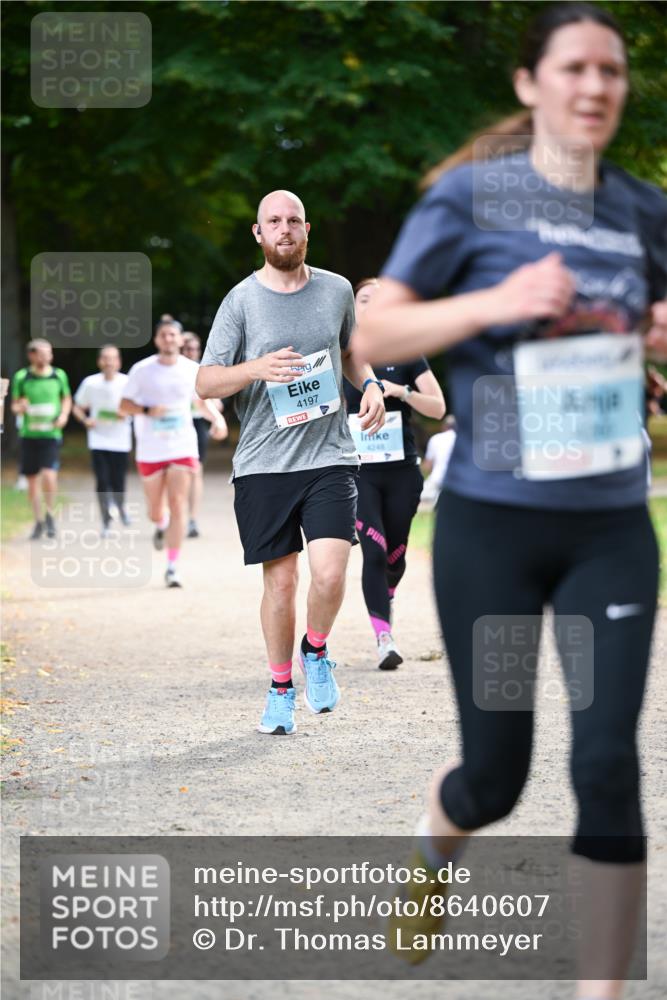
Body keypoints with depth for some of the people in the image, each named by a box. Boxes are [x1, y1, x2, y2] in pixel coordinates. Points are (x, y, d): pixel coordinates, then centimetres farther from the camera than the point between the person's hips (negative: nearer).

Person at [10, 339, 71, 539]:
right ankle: (39, 521, 22)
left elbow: (67, 399, 17)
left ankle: (50, 514, 5)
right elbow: (15, 405, 9)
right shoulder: (21, 377, 0)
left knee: (49, 475, -18)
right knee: (32, 479, 6)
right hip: (29, 434, 1)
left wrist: (64, 414, -2)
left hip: (51, 434, -1)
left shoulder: (59, 375, 3)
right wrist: (19, 408, -14)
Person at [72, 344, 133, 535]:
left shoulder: (127, 383, -6)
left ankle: (121, 507, 34)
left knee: (118, 483, 0)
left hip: (121, 441, -1)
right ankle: (106, 521, 8)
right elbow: (78, 408, 10)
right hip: (98, 440, 1)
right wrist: (85, 420, -9)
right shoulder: (91, 383, -2)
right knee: (102, 482, -7)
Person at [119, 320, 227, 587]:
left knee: (178, 505, -12)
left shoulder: (192, 370, 2)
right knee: (155, 512, 7)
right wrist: (148, 410, -20)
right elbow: (124, 406, -1)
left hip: (183, 447, 0)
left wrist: (217, 417, -1)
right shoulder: (142, 370, -4)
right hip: (150, 451, 0)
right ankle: (162, 525, 46)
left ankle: (172, 566, -9)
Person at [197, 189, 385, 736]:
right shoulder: (241, 301, -1)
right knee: (280, 581, 3)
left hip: (330, 457, 1)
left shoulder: (336, 290, 7)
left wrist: (371, 384, 7)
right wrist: (257, 368, -20)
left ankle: (316, 651, 16)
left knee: (329, 573, -15)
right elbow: (206, 383, -2)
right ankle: (281, 687, 23)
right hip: (264, 464, -1)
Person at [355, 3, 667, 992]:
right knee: (495, 774, 6)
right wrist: (495, 302, -22)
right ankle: (434, 848, 42)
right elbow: (373, 334, -7)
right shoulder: (471, 193, -6)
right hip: (490, 526, -2)